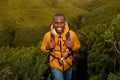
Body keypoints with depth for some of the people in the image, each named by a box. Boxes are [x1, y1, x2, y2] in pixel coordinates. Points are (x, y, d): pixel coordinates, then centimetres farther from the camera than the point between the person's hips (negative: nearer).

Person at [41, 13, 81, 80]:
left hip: (68, 65, 3)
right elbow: (43, 48, -4)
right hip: (55, 66, -2)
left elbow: (78, 45, -3)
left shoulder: (71, 34, -19)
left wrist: (72, 46, -25)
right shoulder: (48, 35, -20)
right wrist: (48, 47, -26)